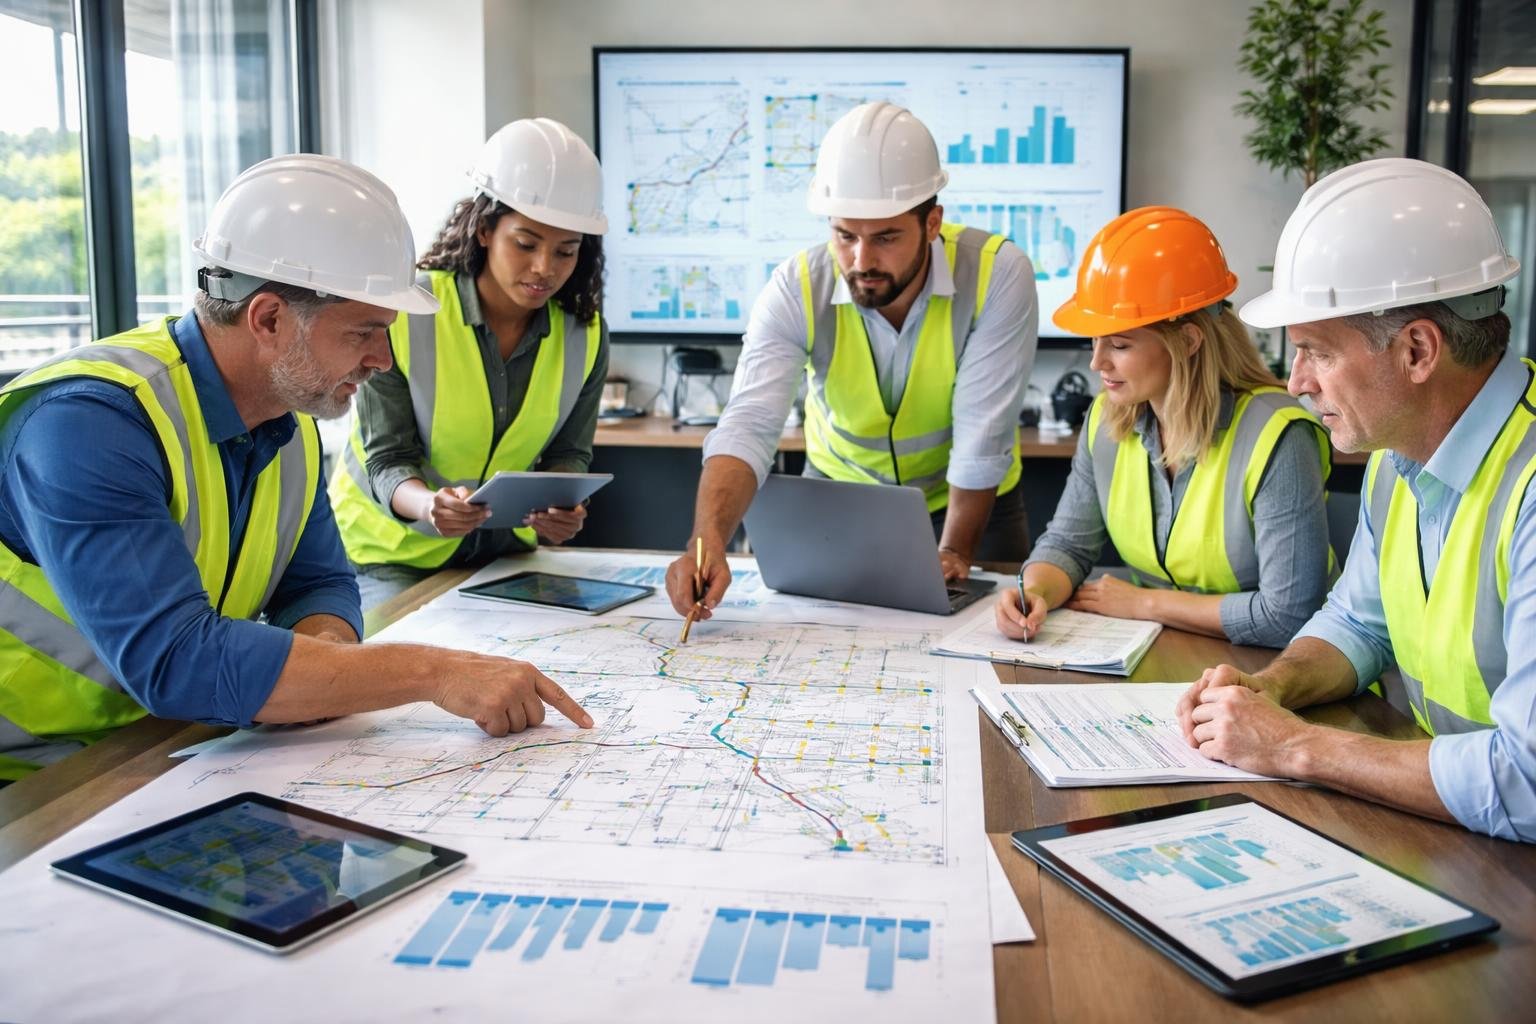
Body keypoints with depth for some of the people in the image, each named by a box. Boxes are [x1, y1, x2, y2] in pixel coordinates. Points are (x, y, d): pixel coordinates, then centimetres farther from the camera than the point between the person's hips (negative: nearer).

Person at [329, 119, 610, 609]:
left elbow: (567, 453, -1)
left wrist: (560, 506, -26)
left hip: (504, 548, 3)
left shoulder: (585, 334, -8)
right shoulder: (403, 314, -19)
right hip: (391, 547, -3)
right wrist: (427, 505, -40)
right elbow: (388, 459, -16)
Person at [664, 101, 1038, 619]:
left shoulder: (997, 274, -26)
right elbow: (749, 426, -35)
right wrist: (708, 541, -51)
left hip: (967, 501, 0)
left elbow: (984, 433, -26)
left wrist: (953, 553, -29)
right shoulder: (796, 288, -24)